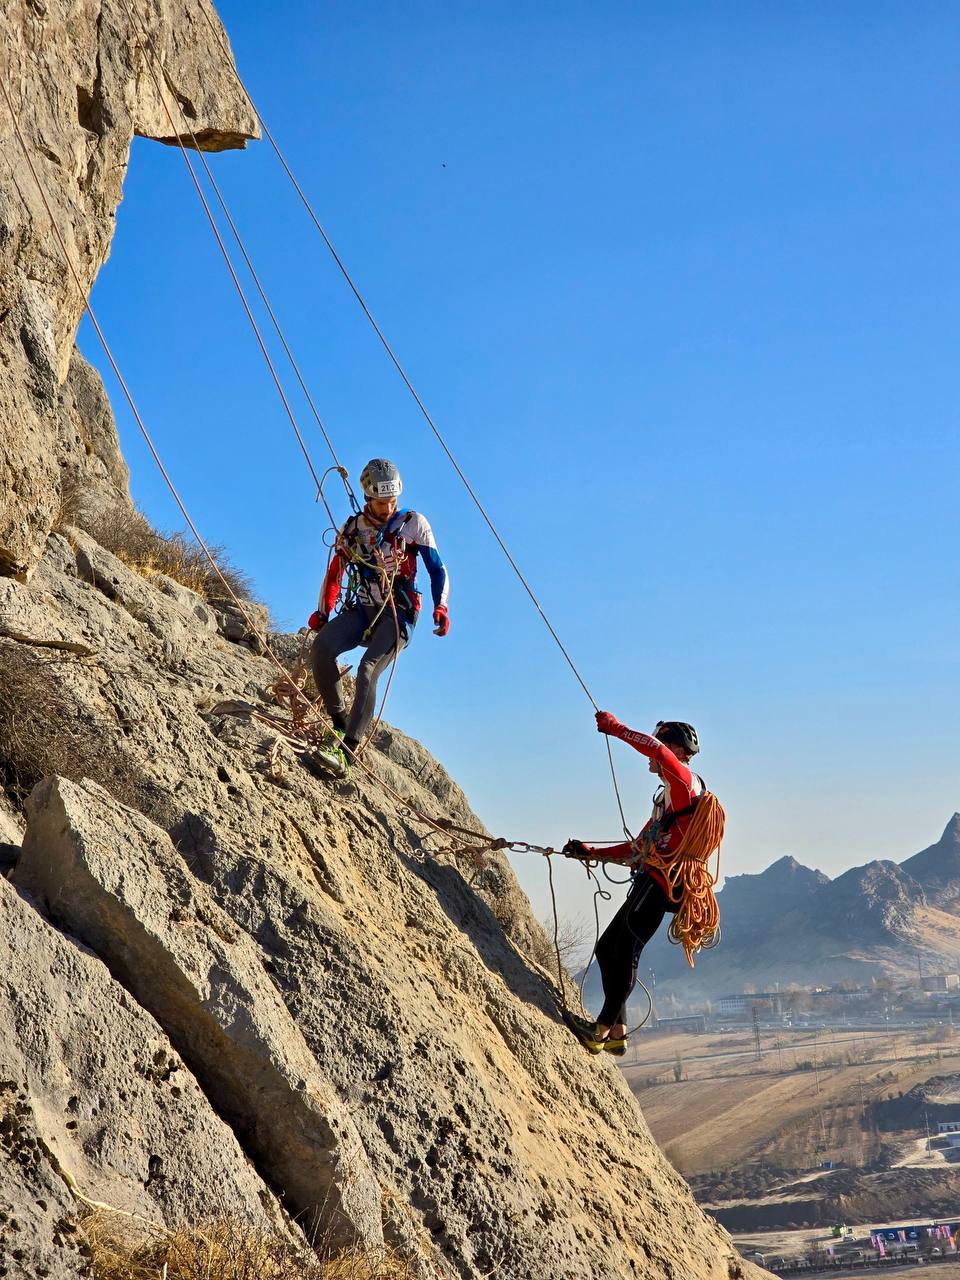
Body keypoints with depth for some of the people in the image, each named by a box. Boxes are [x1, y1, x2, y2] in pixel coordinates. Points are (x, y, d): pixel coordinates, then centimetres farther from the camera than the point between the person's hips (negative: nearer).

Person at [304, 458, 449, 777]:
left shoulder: (414, 523, 0)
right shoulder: (352, 529, 9)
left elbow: (437, 569, 1)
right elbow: (335, 574, 18)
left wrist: (440, 607, -14)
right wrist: (322, 613, 10)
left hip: (398, 613, -4)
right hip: (361, 611, 4)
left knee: (367, 670, -29)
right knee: (321, 646, -26)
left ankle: (346, 747, -38)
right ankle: (340, 722, -16)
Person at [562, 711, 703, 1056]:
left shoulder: (686, 782, 1)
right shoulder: (667, 797, 30)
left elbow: (658, 748, -21)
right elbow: (638, 849, 30)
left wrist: (618, 729, -16)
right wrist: (591, 853, 24)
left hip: (661, 881, -10)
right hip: (649, 881, 10)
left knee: (625, 950, -16)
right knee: (607, 948, 8)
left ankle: (602, 1029, -19)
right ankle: (616, 1033, 6)